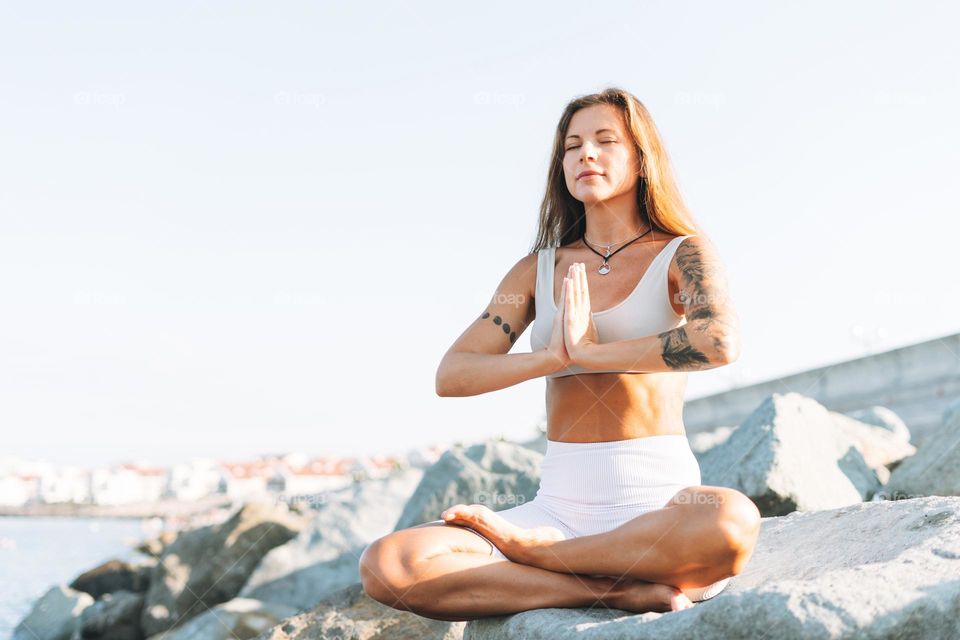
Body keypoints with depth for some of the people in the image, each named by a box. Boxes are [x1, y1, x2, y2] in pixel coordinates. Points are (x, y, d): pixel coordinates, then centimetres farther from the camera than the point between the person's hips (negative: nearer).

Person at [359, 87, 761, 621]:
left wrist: (591, 353, -12)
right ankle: (616, 590, -19)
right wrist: (556, 357, -11)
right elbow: (451, 376, 4)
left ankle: (526, 549, -16)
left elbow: (721, 343, -21)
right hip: (560, 506, 3)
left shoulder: (681, 255, 2)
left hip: (657, 502, -2)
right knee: (385, 565, -20)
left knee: (732, 523, -41)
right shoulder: (538, 270, 13)